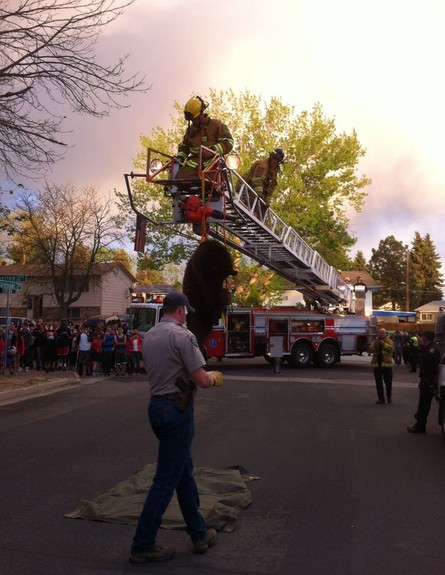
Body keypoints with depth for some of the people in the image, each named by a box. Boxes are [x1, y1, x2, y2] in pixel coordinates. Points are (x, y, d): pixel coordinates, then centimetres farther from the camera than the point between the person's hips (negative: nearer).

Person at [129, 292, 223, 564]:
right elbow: (201, 380, -18)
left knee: (184, 471, 18)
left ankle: (199, 534, 30)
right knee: (166, 479, 1)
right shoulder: (182, 335, -16)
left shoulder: (149, 336, 10)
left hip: (157, 406, 9)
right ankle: (143, 546, 11)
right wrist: (215, 378, 4)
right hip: (177, 409, -9)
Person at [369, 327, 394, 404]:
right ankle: (381, 398, 12)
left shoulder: (389, 341, 2)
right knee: (378, 383, 4)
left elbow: (391, 349, -15)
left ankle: (389, 396, 27)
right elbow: (370, 350, 0)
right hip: (376, 364, 3)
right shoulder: (375, 341, 11)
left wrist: (384, 344, -25)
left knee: (388, 381, 4)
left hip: (387, 364, -3)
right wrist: (374, 345, -17)